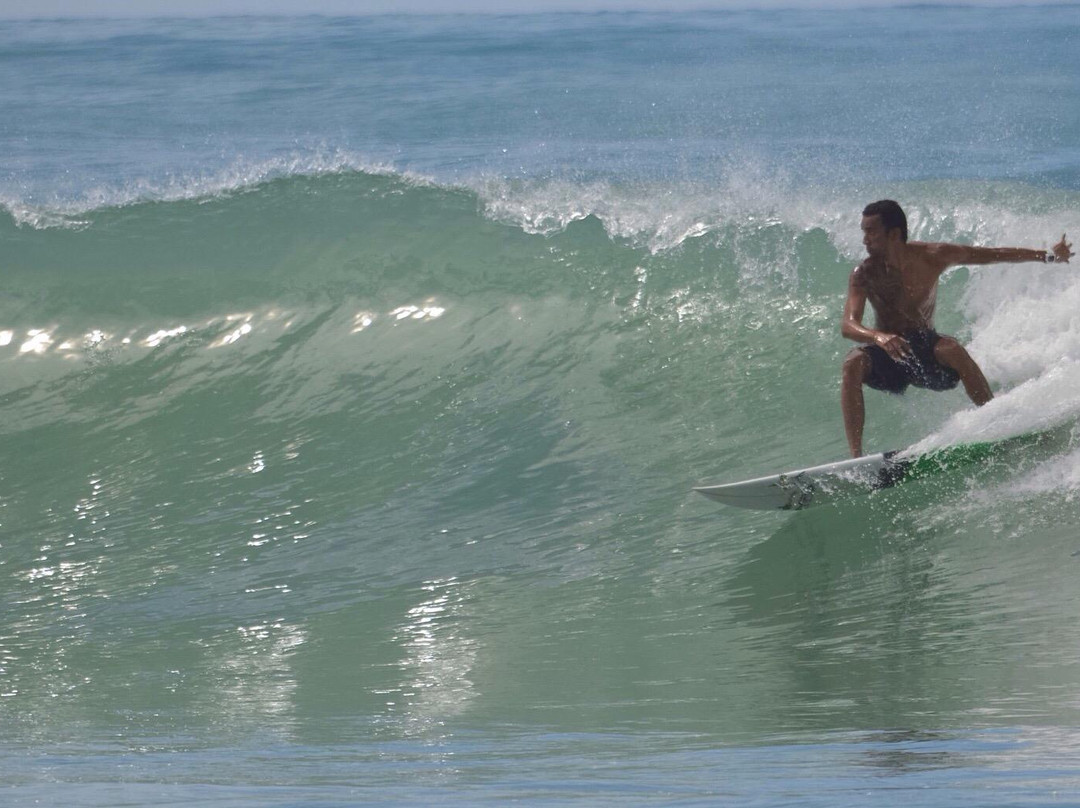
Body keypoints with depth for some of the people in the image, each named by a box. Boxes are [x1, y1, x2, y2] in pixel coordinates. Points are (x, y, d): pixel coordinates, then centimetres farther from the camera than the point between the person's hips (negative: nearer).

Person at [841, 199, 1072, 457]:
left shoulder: (932, 257, -12)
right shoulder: (863, 275, -16)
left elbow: (991, 255, -1)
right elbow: (848, 325, -28)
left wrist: (1047, 256, 1)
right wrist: (878, 337, -51)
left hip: (925, 350, 1)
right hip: (886, 352, 0)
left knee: (952, 349, -33)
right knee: (853, 364, -32)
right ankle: (856, 457, -37)